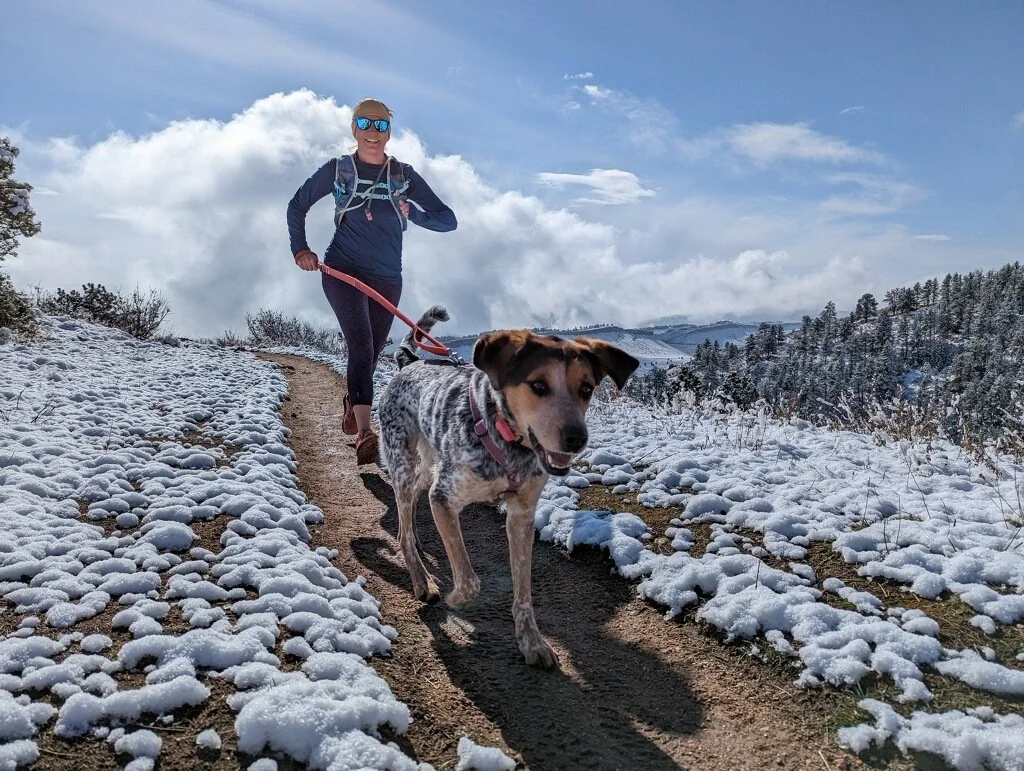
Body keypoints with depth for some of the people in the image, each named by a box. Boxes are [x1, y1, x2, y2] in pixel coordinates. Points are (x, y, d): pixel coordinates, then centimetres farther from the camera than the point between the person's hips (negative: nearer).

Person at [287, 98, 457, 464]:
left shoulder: (404, 175, 5)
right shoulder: (337, 170, 3)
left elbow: (448, 220, 2)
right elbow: (297, 205, 14)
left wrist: (413, 213, -16)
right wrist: (300, 249, 1)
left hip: (387, 279, 3)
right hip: (343, 272, -3)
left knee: (370, 354, 14)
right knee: (361, 347, -22)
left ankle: (352, 405, 43)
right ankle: (365, 434, -29)